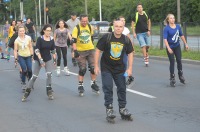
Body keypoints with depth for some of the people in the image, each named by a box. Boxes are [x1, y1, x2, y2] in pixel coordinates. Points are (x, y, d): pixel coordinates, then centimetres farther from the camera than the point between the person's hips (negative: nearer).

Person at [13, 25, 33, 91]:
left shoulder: (28, 38, -3)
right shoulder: (17, 40, -7)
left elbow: (30, 47, 5)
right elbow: (15, 50, -3)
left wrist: (32, 55, 4)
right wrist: (15, 59, -7)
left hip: (28, 56, 2)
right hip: (21, 57, -2)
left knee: (29, 70, -3)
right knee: (24, 70, -12)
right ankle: (23, 83, 5)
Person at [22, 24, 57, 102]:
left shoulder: (51, 39, -4)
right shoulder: (40, 39, -15)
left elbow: (53, 50, 9)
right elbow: (37, 50, -20)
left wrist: (55, 59, 11)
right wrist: (40, 60, -27)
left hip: (48, 59, 3)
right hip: (39, 59, -3)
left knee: (49, 74, -10)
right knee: (34, 76, -1)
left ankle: (49, 92, 5)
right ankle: (27, 92, 10)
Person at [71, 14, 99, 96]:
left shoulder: (89, 27, 2)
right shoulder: (77, 28, -12)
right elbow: (73, 41, -16)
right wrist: (75, 51, -24)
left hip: (90, 50, 4)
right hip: (81, 51, -4)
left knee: (93, 67, 1)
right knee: (82, 69, -3)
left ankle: (93, 84, 16)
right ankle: (80, 86, 10)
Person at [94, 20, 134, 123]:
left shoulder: (126, 40, -4)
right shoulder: (106, 38, -13)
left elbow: (130, 53, 4)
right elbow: (98, 50, -8)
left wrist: (130, 68, -4)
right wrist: (96, 66, -9)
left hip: (120, 69, 3)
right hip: (106, 68, -3)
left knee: (122, 88, 8)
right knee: (108, 88, -5)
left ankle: (122, 109, 22)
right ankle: (109, 109, 4)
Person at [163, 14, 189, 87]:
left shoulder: (178, 26, -1)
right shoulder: (166, 28, -15)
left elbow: (182, 35, 11)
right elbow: (165, 39, -22)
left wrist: (186, 44, 12)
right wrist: (168, 48, -32)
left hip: (177, 46, 4)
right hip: (170, 47, -4)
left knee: (179, 60, 6)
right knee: (172, 62, -1)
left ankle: (181, 76, 24)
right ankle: (172, 79, 10)